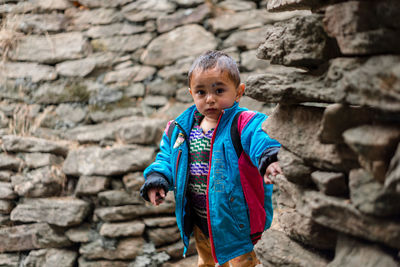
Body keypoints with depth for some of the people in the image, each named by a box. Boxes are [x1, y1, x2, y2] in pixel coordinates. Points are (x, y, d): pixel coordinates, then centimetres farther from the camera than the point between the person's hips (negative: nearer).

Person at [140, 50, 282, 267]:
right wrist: (157, 179, -4)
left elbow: (261, 137, -38)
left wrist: (269, 158, -61)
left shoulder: (244, 124, -18)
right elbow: (167, 157, 15)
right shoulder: (181, 129, 2)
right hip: (200, 223, 7)